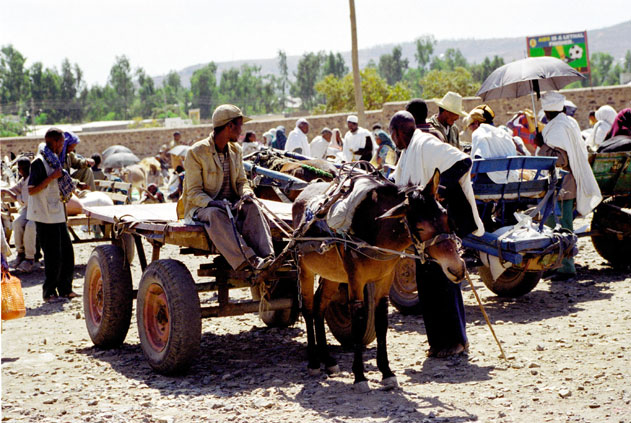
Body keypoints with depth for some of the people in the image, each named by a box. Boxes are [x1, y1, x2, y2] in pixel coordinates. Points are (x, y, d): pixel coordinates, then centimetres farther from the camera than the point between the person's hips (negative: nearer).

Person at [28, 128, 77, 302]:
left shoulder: (53, 160, 15)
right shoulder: (39, 162, -14)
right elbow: (31, 190, -21)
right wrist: (52, 177, -24)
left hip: (58, 215, 9)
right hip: (45, 217, -9)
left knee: (67, 253, 10)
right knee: (53, 257, -5)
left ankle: (65, 289, 19)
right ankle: (49, 293, 5)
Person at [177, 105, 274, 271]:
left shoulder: (235, 150, 11)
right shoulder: (196, 152, -10)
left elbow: (241, 180, 14)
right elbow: (194, 193, -12)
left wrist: (246, 193, -12)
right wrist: (213, 203, -32)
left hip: (231, 204, 5)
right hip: (201, 207, -5)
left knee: (251, 206, -27)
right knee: (216, 214, -39)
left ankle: (267, 258, -44)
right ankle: (248, 260, -55)